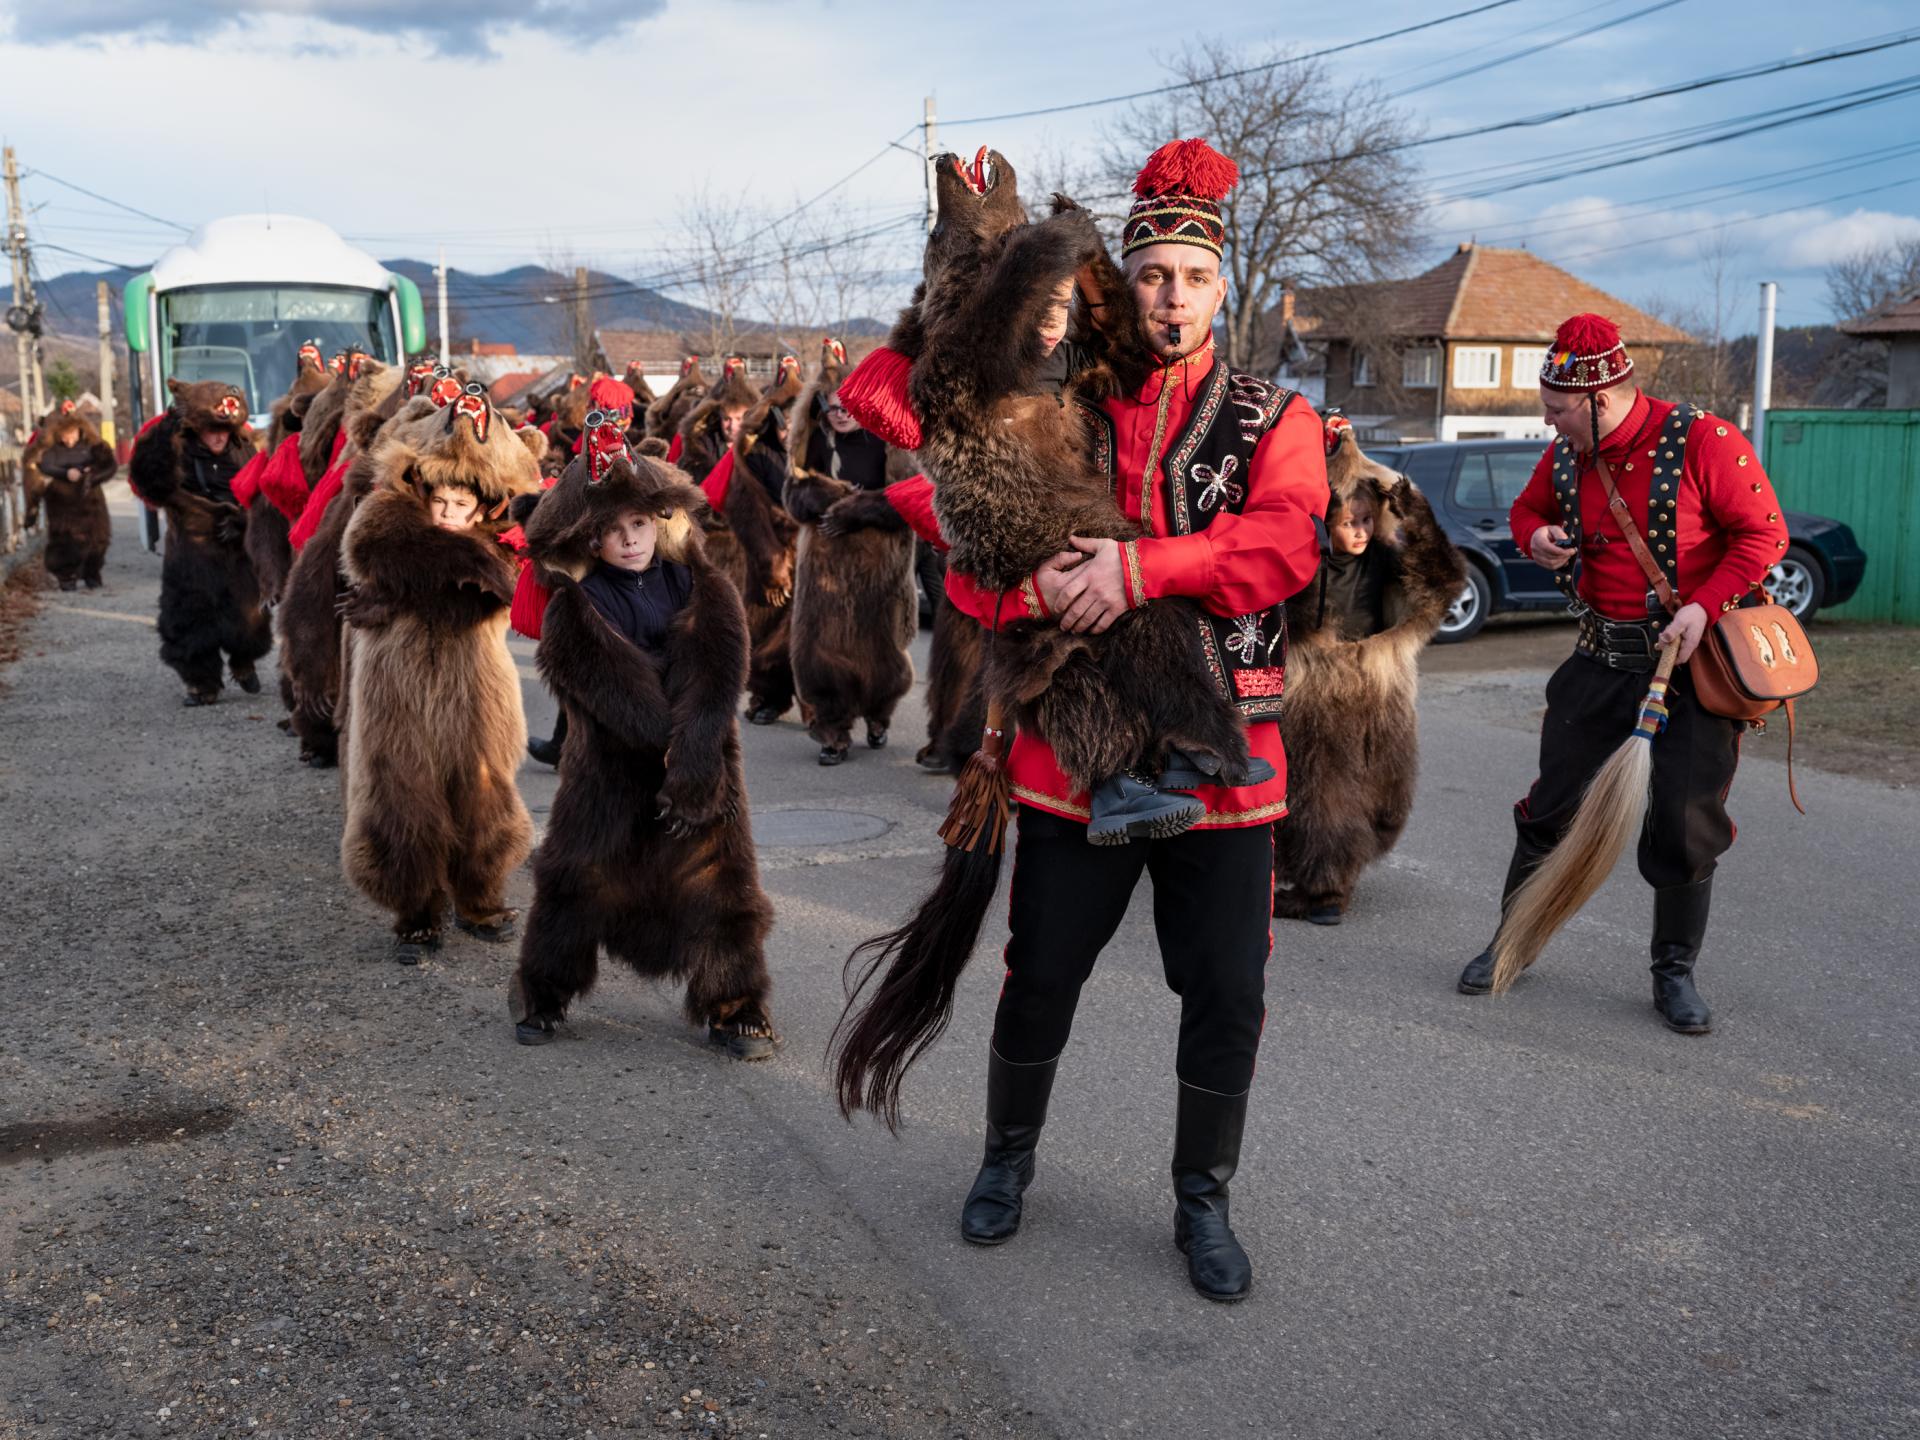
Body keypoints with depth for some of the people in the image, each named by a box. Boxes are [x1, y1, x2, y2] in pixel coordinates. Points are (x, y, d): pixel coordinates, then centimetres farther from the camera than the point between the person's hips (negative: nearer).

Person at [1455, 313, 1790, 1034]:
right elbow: (1527, 508, 19)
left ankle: (1675, 972, 17)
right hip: (1603, 657, 4)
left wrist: (1704, 606, -22)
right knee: (1551, 807, 5)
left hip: (1696, 658, -4)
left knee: (1686, 826, -1)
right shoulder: (1565, 455, 1)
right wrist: (1536, 536, -5)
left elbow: (1763, 532, -11)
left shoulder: (1704, 441, -15)